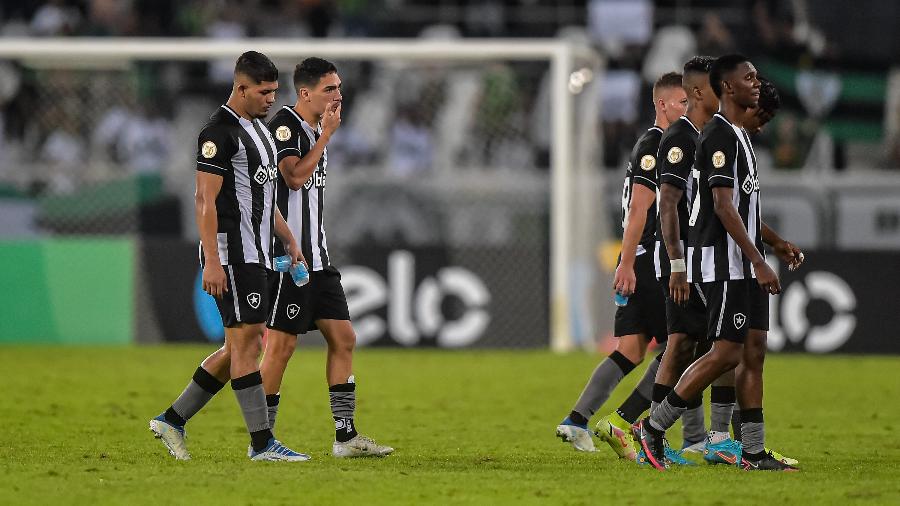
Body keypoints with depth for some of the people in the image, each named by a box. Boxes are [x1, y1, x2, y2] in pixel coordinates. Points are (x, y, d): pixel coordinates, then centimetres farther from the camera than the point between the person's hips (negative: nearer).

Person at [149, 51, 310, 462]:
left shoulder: (259, 129, 18)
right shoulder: (219, 133, -12)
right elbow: (206, 201, -16)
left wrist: (289, 240, 19)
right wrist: (212, 262, -22)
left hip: (257, 254, 10)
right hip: (231, 253, -10)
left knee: (239, 347, 10)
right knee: (247, 341, -9)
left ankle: (172, 419, 17)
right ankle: (262, 443, -8)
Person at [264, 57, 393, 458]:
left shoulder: (315, 129, 16)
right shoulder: (283, 126, -12)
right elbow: (295, 177, -26)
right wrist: (327, 135, -18)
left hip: (317, 258, 10)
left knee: (343, 338, 6)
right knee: (282, 345, -6)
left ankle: (345, 436, 8)